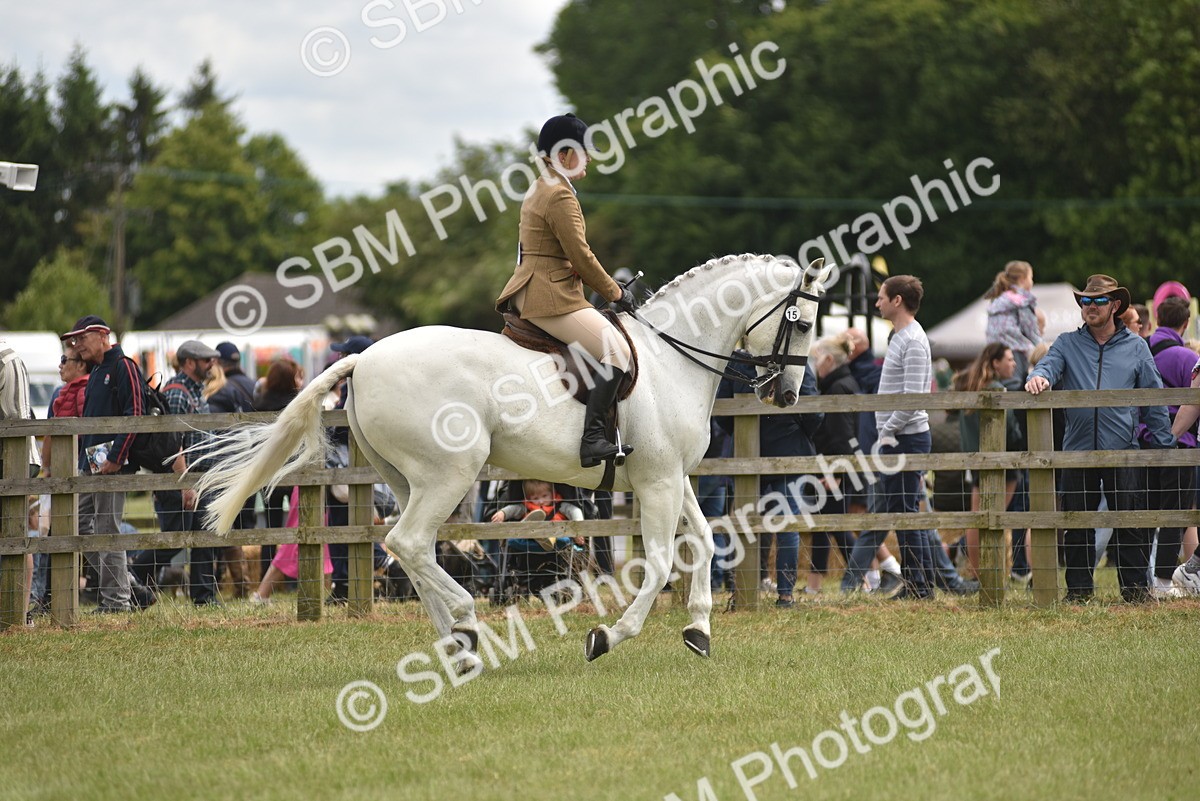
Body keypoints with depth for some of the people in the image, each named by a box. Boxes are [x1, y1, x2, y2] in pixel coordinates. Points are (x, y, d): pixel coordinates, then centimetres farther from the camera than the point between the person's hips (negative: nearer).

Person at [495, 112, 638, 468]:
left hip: (529, 291, 11)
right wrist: (615, 293, -5)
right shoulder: (561, 196, -15)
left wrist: (610, 287, 13)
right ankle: (592, 439, -29)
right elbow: (581, 256, -16)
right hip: (551, 298, -11)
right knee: (618, 351, -20)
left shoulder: (538, 191, 18)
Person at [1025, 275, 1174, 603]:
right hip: (1078, 450, 1)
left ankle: (1136, 586, 6)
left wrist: (1163, 446, 4)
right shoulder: (1068, 344, 12)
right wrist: (1039, 377, -32)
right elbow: (1049, 364, -6)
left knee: (1130, 524, -1)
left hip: (1124, 452, -1)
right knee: (1077, 526, 4)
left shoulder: (1136, 347, 10)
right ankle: (1079, 589, 11)